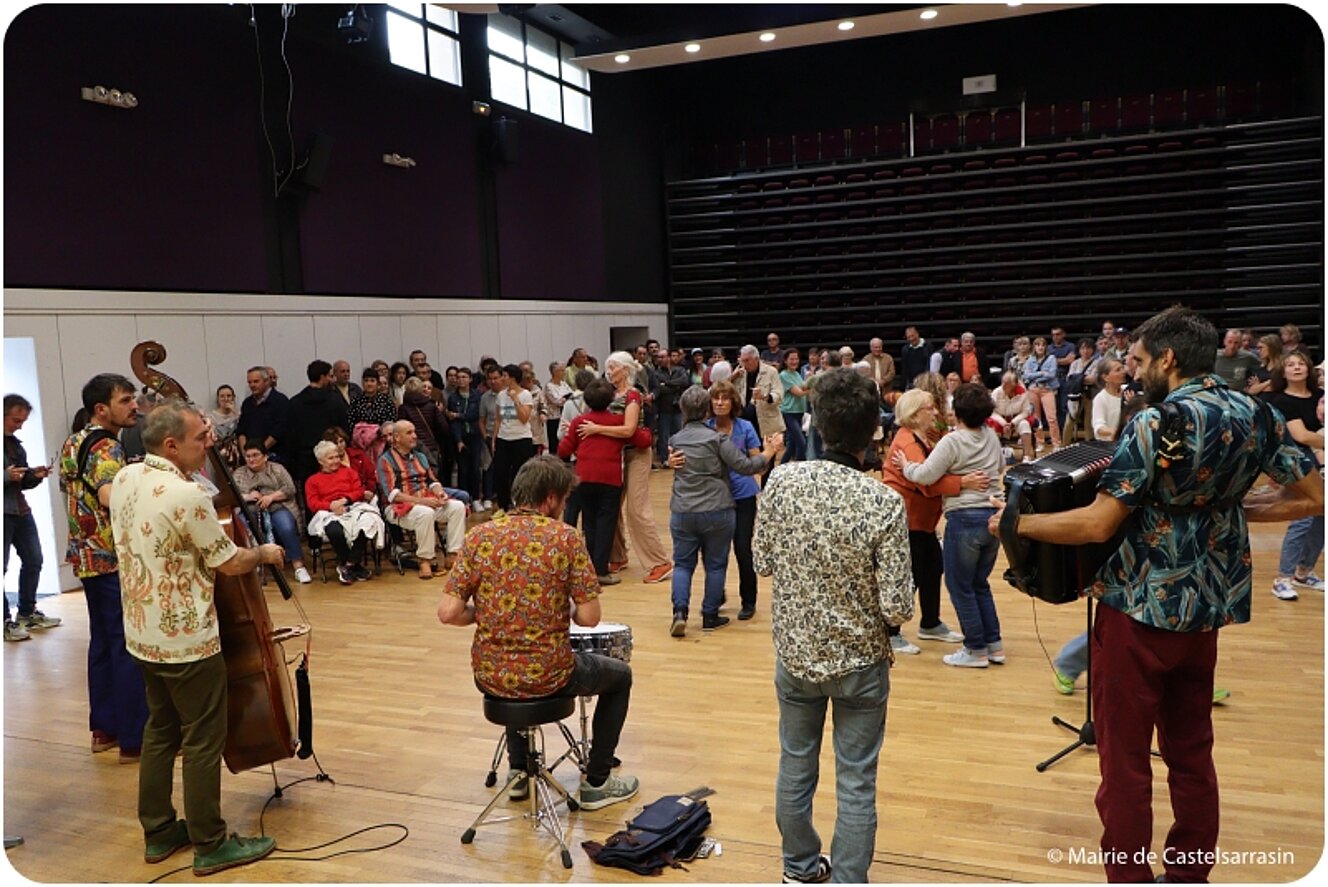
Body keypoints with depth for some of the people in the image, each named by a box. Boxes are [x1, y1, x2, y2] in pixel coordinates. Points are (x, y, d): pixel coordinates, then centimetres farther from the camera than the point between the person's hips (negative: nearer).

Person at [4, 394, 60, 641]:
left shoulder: (15, 444, 15)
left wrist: (34, 475, 1)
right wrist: (6, 476, -24)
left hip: (21, 510, 8)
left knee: (33, 561, 13)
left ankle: (27, 613, 26)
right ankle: (5, 621, 6)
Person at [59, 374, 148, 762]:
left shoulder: (73, 443, 12)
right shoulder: (106, 447, -18)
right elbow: (110, 497, -36)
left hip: (87, 556, 10)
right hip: (115, 559, -10)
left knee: (103, 641, 16)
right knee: (131, 647, -4)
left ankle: (104, 728, 25)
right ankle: (135, 740, 1)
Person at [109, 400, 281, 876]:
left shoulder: (124, 480, 1)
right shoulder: (188, 496, -24)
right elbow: (230, 563, -15)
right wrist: (265, 552, 3)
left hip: (143, 633, 9)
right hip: (187, 639, -8)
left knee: (161, 730, 20)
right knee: (203, 741, 3)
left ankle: (158, 832, 31)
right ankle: (211, 846, 13)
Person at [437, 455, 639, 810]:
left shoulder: (479, 536, -4)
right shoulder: (564, 537, -12)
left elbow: (448, 613, -8)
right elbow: (589, 618, -14)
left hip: (489, 678, 4)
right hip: (547, 678, -4)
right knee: (619, 675, 25)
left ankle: (519, 771, 43)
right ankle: (596, 783, 27)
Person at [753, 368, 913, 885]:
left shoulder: (781, 481, -14)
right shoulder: (884, 502, -22)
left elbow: (762, 564, -2)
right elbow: (897, 608, -18)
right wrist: (898, 605, 3)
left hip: (795, 653, 3)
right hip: (859, 662, -3)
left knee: (795, 767, 20)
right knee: (856, 783, 11)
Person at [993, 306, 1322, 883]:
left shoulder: (1156, 423, -19)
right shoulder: (1258, 416, 1)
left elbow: (1097, 524, -21)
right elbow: (1311, 499, 8)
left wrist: (1016, 523, -10)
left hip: (1141, 609, -7)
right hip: (1207, 608, 7)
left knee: (1125, 759, 5)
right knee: (1191, 752, 19)